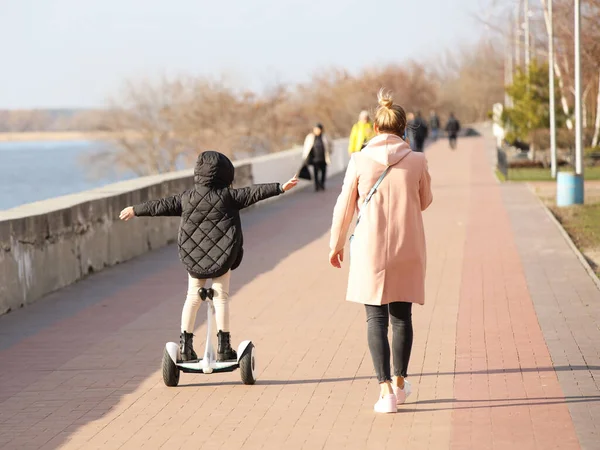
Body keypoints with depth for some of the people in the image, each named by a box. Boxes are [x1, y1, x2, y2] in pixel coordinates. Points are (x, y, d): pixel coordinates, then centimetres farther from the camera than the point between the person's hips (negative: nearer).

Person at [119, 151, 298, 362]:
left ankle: (185, 344, 13)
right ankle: (223, 346, -1)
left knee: (192, 297, 12)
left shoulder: (186, 197, 3)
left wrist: (136, 210, 25)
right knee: (221, 296, 2)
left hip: (192, 256, 3)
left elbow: (162, 206, 12)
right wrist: (280, 188, -12)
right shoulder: (227, 195, -7)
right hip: (222, 255, -3)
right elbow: (254, 193, -12)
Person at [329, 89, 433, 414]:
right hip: (407, 249, 2)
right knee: (401, 315, 14)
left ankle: (386, 389, -7)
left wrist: (336, 244, 14)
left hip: (370, 249, -1)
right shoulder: (416, 161, -5)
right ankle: (399, 383, 27)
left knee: (376, 317, 2)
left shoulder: (359, 161, -7)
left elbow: (344, 207, 1)